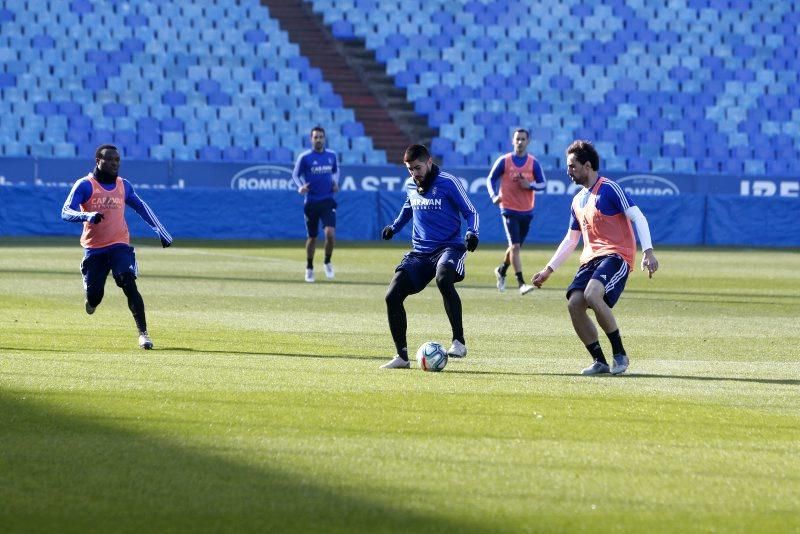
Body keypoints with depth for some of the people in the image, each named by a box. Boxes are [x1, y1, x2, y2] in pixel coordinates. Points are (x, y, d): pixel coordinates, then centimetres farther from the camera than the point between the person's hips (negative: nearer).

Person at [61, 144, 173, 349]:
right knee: (94, 297, -1)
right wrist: (87, 216, -35)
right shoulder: (85, 185, -6)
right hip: (94, 248, -1)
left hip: (119, 245, 1)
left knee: (129, 285, -19)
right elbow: (66, 212, -15)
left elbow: (142, 208, 19)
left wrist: (161, 231, 13)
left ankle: (143, 333, -19)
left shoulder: (124, 186, 7)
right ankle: (92, 300, 38)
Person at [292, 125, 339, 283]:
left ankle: (328, 262, 7)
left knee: (330, 233, -17)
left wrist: (335, 182, 3)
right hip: (311, 202, -1)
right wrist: (300, 187, -18)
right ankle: (309, 268, 26)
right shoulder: (304, 157, -5)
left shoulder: (331, 155, 4)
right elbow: (295, 174, 1)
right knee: (312, 237, 7)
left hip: (328, 201, 1)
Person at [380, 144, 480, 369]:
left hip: (449, 247, -6)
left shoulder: (448, 182, -7)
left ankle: (459, 342, -32)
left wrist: (472, 233, -20)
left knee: (443, 279, -39)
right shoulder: (410, 186, 10)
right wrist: (394, 227, 29)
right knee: (392, 296, -8)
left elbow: (470, 212, -4)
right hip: (420, 252, 6)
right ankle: (402, 356, 3)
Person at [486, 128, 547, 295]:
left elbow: (543, 183, 4)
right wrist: (494, 196, -15)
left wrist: (531, 185, -18)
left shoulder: (533, 163, 1)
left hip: (527, 212, 3)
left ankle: (501, 270, 42)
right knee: (515, 246, -14)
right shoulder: (504, 161, -4)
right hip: (509, 210, -3)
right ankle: (521, 284, -16)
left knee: (516, 246, 16)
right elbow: (491, 179, 2)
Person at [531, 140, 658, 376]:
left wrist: (648, 252, -22)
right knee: (574, 303, -12)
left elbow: (638, 217, -11)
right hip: (591, 258, 8)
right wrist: (548, 270, 27)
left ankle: (620, 354, -17)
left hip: (616, 255, -8)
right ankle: (599, 362, -2)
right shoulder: (578, 200, 19)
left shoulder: (609, 189, -5)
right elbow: (571, 240, 28)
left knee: (592, 295, -30)